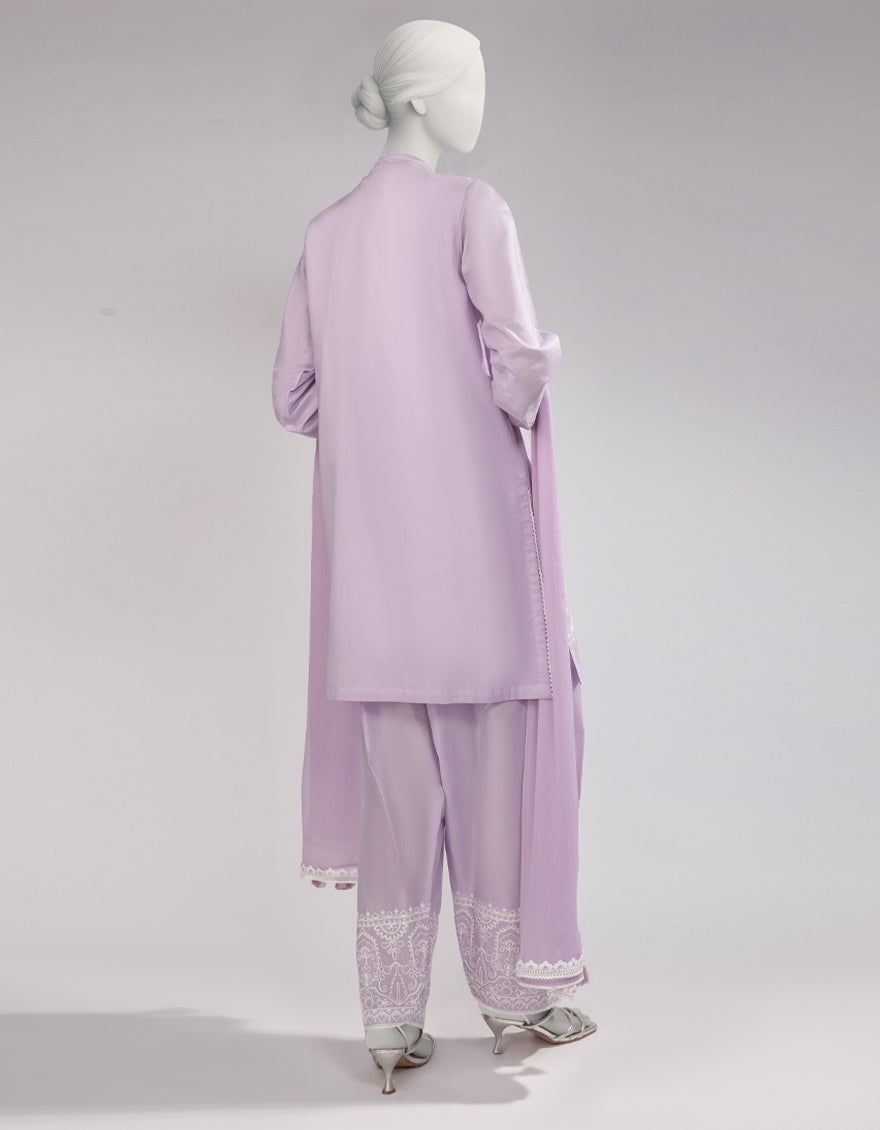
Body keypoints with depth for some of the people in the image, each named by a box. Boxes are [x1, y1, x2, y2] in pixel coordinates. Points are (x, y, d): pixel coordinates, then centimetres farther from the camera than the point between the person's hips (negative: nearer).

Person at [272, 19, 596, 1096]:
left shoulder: (325, 232, 10)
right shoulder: (471, 206, -6)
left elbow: (294, 396, 10)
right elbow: (523, 347, -18)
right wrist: (515, 406, 2)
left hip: (371, 541, 5)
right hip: (472, 523, -4)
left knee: (394, 772, 8)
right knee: (495, 751, 8)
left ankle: (393, 1020, 12)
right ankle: (512, 988, 19)